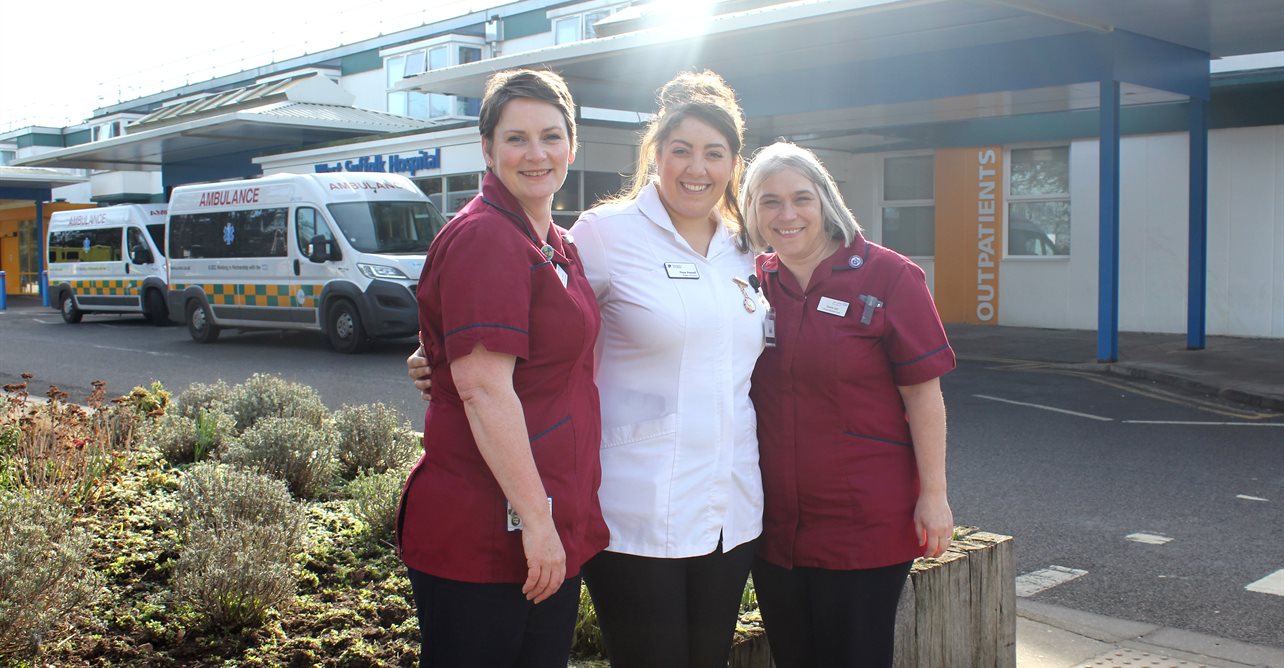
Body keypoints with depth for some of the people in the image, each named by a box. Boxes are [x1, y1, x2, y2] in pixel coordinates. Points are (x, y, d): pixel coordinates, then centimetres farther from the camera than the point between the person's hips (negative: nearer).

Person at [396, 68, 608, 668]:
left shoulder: (556, 246, 14)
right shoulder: (483, 238, -15)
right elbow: (483, 387, -22)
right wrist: (534, 519, -20)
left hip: (553, 531, 9)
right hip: (484, 539, -9)